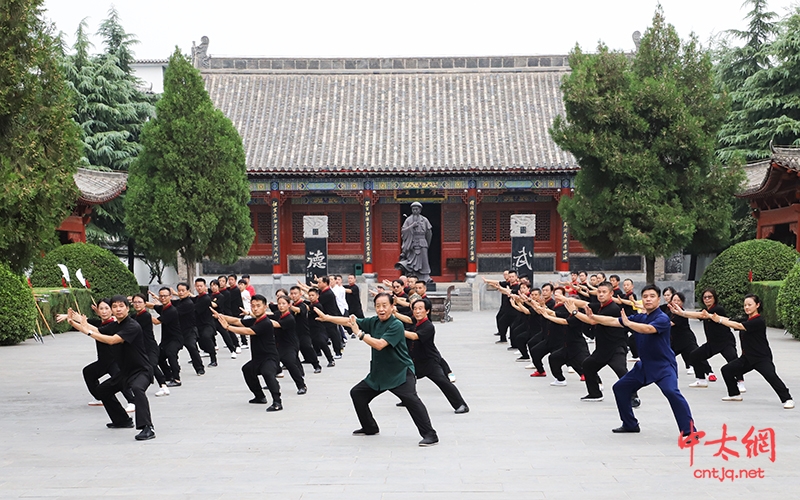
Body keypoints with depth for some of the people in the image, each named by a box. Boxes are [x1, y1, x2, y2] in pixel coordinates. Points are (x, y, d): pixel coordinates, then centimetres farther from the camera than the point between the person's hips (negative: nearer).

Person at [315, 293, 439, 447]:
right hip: (378, 373, 8)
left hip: (400, 373, -8)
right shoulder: (373, 322, 2)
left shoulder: (396, 325, -18)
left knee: (411, 399, -26)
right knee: (357, 393, 13)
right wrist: (326, 317, 0)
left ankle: (430, 435, -22)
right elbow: (349, 321, 5)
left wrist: (359, 333, -22)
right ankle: (370, 428, 27)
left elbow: (379, 344, -27)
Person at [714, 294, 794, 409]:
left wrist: (719, 320, -25)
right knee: (726, 370, 5)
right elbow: (729, 321, 1)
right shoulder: (746, 320, 11)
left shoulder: (758, 321, -17)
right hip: (747, 357, 9)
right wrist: (709, 316, -10)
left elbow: (738, 326, -25)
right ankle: (735, 394, 22)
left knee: (771, 376, -28)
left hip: (762, 358, -9)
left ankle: (787, 399, -18)